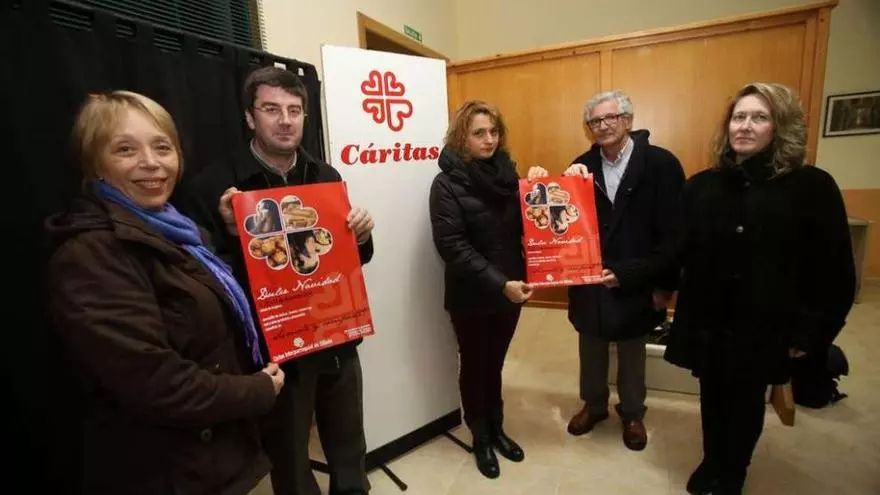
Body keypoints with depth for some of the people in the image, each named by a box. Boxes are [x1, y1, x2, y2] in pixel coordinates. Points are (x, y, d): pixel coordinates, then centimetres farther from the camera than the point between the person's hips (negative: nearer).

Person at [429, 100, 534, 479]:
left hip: (510, 289, 4)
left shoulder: (506, 173, 5)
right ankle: (481, 438, 35)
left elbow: (525, 226, 12)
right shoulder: (447, 183, -10)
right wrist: (499, 284, -24)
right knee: (475, 366, 13)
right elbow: (452, 246, -18)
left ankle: (497, 429, 41)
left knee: (495, 363, 19)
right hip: (471, 296, -4)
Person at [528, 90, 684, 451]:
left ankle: (632, 413, 42)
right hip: (589, 280, 3)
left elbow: (674, 232, -11)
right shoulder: (582, 166, 0)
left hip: (636, 283, -2)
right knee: (591, 352, 20)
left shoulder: (661, 164, -11)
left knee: (632, 356, 19)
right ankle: (593, 405, 43)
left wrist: (663, 285, -12)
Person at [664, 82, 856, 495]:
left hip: (762, 327, -2)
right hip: (706, 321, 2)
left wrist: (810, 333, -7)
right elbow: (680, 251, 3)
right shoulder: (701, 186, 0)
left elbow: (834, 271, -5)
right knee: (712, 398, 17)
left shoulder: (812, 187, -7)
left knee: (746, 403, 15)